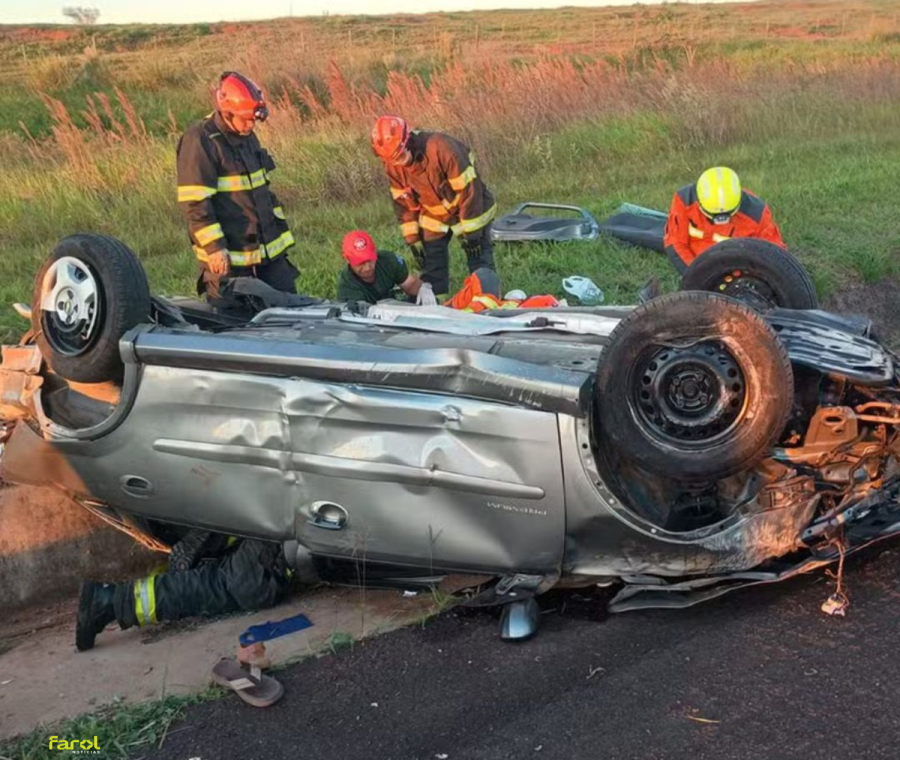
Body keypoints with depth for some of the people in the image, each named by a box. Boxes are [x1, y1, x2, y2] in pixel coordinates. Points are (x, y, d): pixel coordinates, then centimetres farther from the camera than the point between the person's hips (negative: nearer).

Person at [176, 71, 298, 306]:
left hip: (269, 250, 8)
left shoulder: (247, 136, 13)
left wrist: (282, 236, 19)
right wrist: (213, 247, -21)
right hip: (226, 256, -8)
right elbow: (194, 202, -17)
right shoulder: (199, 141, -14)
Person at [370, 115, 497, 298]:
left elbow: (469, 190, -27)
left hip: (470, 213, -5)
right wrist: (412, 239, -2)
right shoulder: (392, 164, -14)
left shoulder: (442, 148, -33)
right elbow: (403, 202, -1)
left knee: (480, 263, -1)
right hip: (433, 217, 5)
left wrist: (471, 232, -22)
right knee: (432, 268, 6)